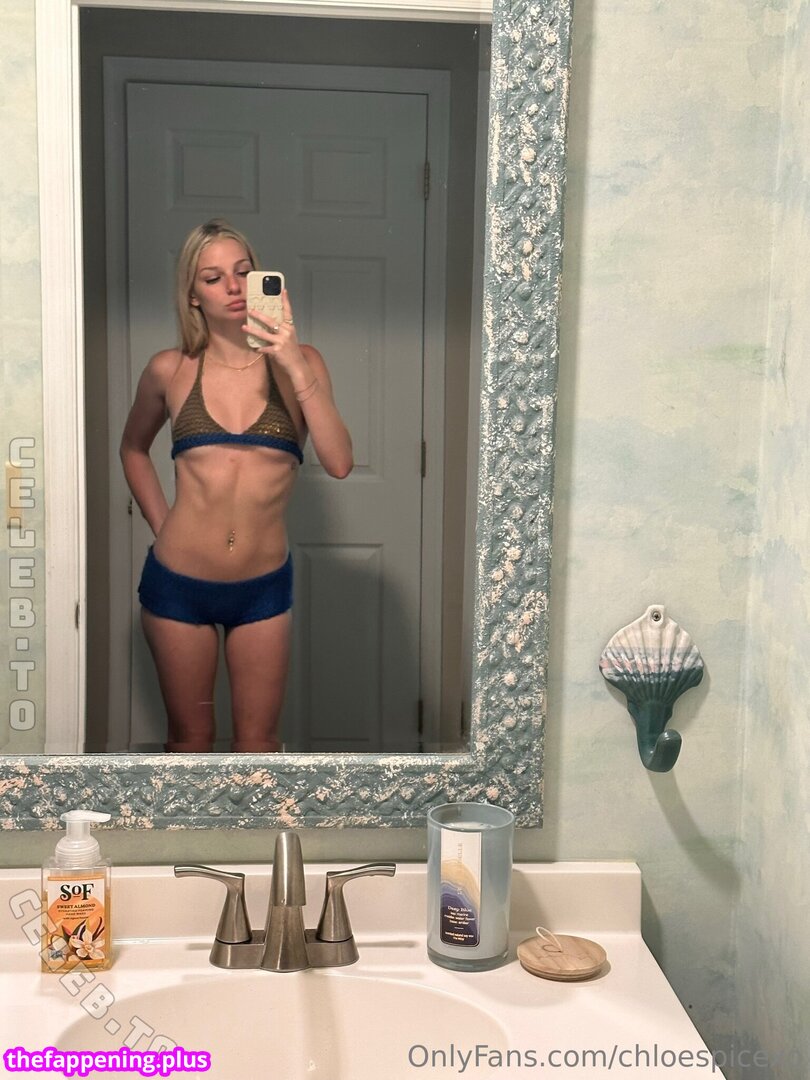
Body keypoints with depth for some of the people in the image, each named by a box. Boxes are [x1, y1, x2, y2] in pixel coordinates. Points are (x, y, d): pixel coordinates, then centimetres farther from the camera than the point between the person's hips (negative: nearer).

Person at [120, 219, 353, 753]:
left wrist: (295, 367, -25)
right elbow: (134, 448, 17)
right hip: (178, 583, 0)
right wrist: (161, 523, 6)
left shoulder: (300, 363, -4)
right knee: (190, 738, 15)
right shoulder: (171, 369, -2)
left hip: (264, 587, 0)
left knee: (258, 741, 12)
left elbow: (339, 463, -18)